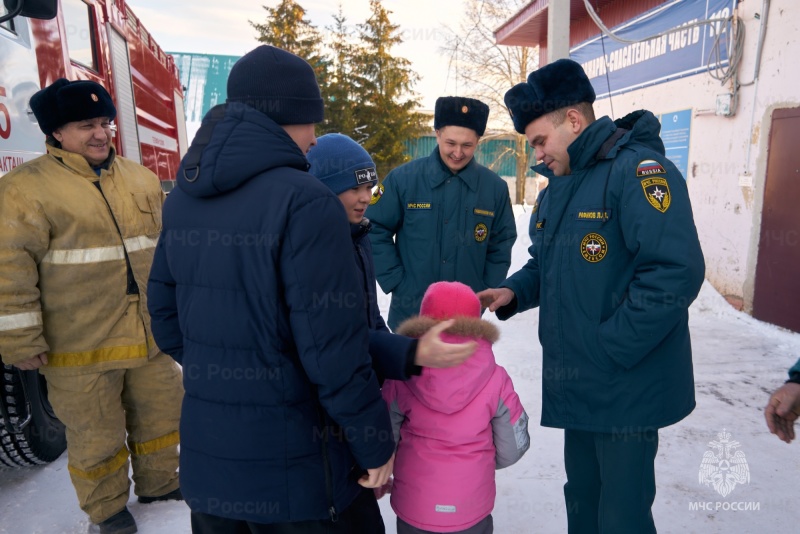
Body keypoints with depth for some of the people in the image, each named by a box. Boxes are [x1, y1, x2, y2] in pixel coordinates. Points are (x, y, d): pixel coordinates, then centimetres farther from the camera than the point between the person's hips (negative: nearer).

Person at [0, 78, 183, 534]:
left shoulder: (141, 180, 7)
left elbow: (163, 249, 15)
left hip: (149, 335, 5)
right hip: (81, 348, -5)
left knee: (161, 412, 18)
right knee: (95, 435, 11)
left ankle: (158, 482, 42)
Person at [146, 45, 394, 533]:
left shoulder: (182, 201, 2)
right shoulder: (304, 203, -21)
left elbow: (166, 318, 8)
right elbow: (333, 351, -23)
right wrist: (376, 445, -10)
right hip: (294, 472, -6)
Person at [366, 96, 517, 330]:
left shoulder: (495, 187, -2)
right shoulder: (404, 178, -10)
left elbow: (501, 245, 7)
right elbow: (375, 231, -4)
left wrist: (484, 291, -1)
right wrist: (395, 282, -9)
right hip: (409, 313, -2)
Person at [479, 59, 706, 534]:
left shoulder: (637, 169, -15)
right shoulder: (558, 184, 12)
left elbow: (675, 273, -24)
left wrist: (606, 352, -20)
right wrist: (514, 292, 2)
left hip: (624, 388, -8)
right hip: (574, 386, 8)